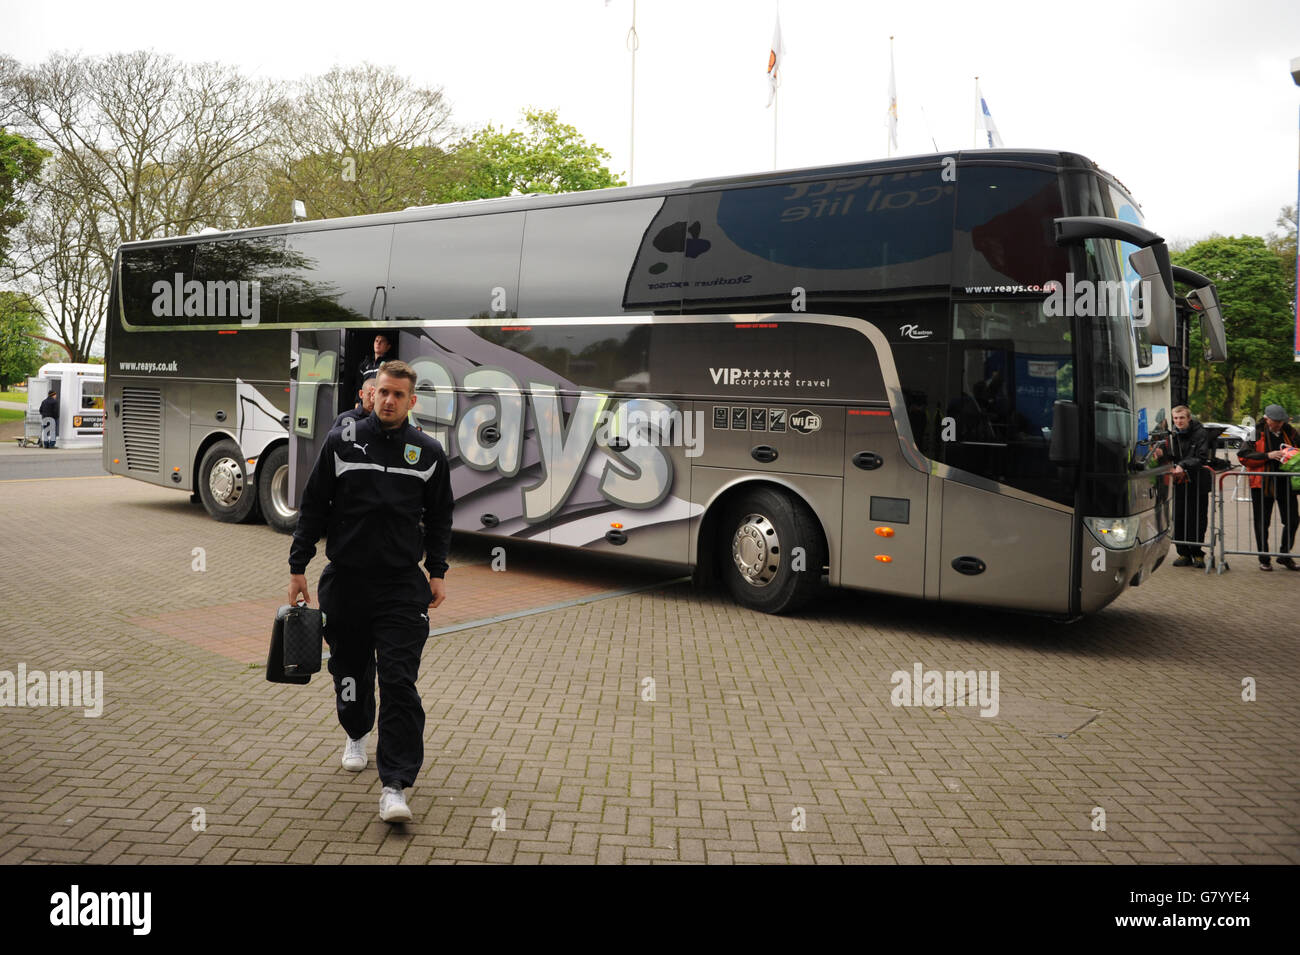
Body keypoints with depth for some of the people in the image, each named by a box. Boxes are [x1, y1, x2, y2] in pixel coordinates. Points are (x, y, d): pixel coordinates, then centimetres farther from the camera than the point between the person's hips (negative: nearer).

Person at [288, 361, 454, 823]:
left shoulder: (428, 452, 3)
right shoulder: (341, 441, 1)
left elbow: (439, 517, 12)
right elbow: (313, 507, 5)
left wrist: (437, 572, 4)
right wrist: (298, 567, 3)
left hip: (402, 585, -1)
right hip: (345, 581, 1)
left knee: (399, 682, -9)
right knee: (350, 669, 16)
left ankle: (394, 786, -6)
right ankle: (356, 734, 46)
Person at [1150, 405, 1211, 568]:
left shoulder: (1201, 433, -5)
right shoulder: (1173, 435, 7)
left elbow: (1201, 458, -14)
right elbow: (1171, 458, 6)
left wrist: (1183, 466, -27)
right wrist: (1161, 455, -16)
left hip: (1198, 483, -4)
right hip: (1179, 483, 4)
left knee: (1197, 520, 0)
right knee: (1179, 519, 2)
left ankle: (1197, 554, 12)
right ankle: (1184, 554, 12)